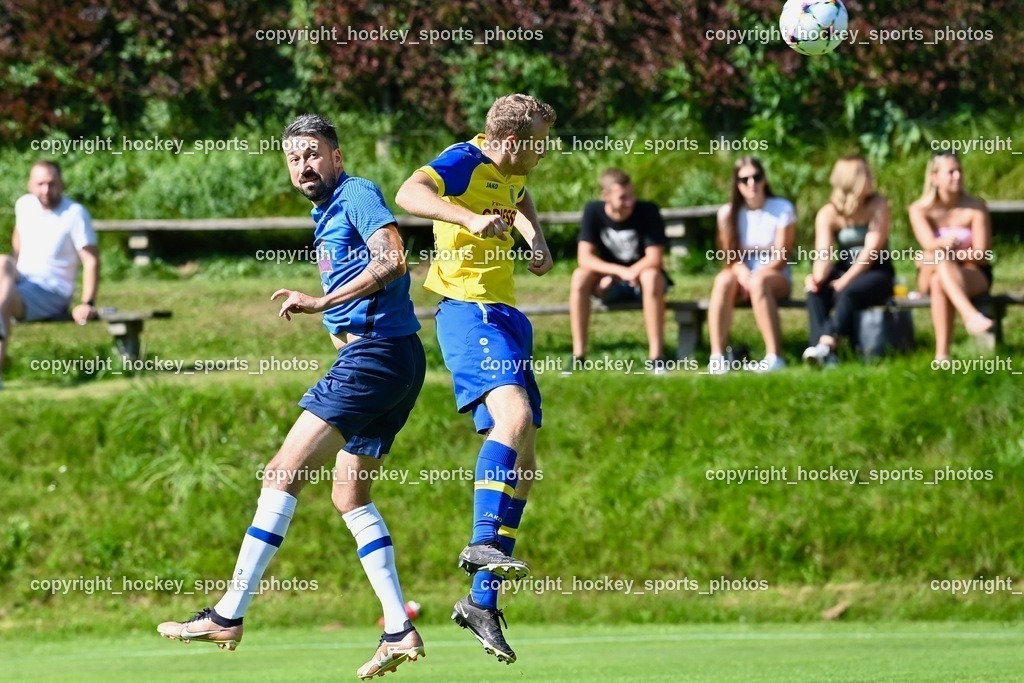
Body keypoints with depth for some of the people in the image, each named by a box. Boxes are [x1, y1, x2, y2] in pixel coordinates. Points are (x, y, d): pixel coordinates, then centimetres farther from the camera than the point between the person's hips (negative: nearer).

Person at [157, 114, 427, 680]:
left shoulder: (358, 195, -6)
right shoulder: (327, 214, 23)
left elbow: (391, 259, -22)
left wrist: (320, 303, -23)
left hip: (376, 353, -11)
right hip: (380, 357, 11)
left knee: (284, 472, -12)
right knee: (349, 495, 12)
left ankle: (228, 615, -14)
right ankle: (399, 631, 8)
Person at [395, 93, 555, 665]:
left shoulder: (510, 172, 16)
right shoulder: (465, 161, -10)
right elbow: (409, 194, -28)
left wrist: (538, 241, 18)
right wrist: (470, 218, -42)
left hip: (505, 317, 9)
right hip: (470, 311, -9)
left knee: (524, 463, 6)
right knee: (514, 411, -33)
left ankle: (482, 601, 9)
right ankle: (484, 542, -37)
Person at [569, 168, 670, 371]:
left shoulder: (648, 211, -16)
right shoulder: (593, 212, -10)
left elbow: (654, 259, -20)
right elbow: (584, 258, -17)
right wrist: (620, 271, -31)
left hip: (641, 278, -2)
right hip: (610, 284, 2)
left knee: (651, 276, -36)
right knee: (580, 276, -27)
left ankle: (656, 355, -34)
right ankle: (578, 355, -25)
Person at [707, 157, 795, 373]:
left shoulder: (783, 209, -2)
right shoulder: (728, 213, 4)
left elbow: (781, 257, -7)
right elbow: (729, 257, 1)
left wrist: (755, 276, -21)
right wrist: (742, 273, -21)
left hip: (776, 278, -2)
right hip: (742, 275, 2)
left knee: (759, 282, -39)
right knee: (723, 280, -34)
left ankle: (774, 356, -43)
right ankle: (717, 356, -44)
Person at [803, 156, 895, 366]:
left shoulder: (878, 205, -7)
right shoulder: (828, 214, -2)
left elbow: (872, 250, -16)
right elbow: (824, 254, -14)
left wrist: (844, 281, -24)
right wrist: (818, 277, -38)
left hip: (876, 272, -3)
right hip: (844, 269, 3)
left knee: (848, 292, -35)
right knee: (815, 292, -28)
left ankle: (826, 346, -48)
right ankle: (823, 353, -42)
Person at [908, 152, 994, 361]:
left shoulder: (976, 208, -7)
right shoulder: (920, 209, -4)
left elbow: (983, 256, -11)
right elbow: (929, 244, -22)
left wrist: (954, 253, -24)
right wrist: (943, 244, -44)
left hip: (974, 275, -1)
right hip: (929, 277, 1)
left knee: (939, 282, -38)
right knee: (939, 254, -37)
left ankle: (942, 355, -51)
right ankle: (971, 315, -59)